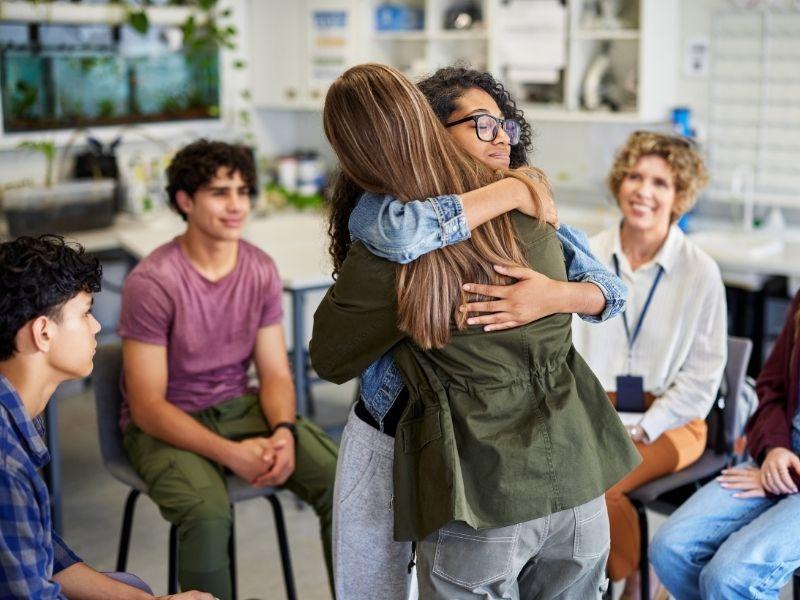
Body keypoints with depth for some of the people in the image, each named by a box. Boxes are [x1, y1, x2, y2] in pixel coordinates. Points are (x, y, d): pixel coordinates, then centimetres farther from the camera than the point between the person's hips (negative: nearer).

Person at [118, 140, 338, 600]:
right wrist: (231, 454, -28)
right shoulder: (151, 282, -19)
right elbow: (148, 407, -18)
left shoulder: (261, 270, -3)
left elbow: (276, 375, 1)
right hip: (166, 424, -4)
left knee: (342, 482, -17)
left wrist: (284, 432, -21)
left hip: (240, 407, 5)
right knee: (209, 515, -35)